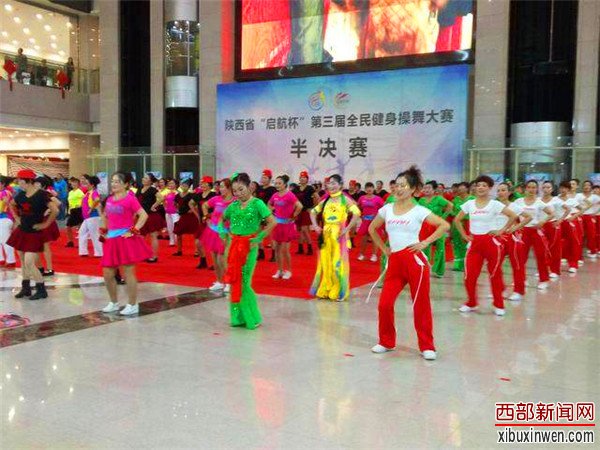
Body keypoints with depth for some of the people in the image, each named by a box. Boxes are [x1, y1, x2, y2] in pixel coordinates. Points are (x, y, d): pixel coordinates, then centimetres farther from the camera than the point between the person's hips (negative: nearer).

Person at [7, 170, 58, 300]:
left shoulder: (41, 195, -16)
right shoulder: (21, 194, 4)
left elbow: (55, 211, -23)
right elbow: (12, 205, 26)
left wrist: (45, 224, -16)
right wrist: (16, 217, 13)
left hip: (34, 233, -7)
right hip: (21, 231, 7)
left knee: (29, 263, -11)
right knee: (23, 262, 13)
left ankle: (41, 290, 0)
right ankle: (26, 288, 25)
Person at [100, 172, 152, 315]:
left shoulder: (130, 198, -8)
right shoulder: (109, 199, 12)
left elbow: (144, 215, -14)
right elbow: (105, 216, 27)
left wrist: (133, 231, -17)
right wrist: (104, 231, 15)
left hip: (125, 239, -7)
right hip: (112, 240, 7)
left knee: (128, 273, -2)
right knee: (108, 274, 10)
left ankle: (133, 305, 8)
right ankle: (114, 303, 26)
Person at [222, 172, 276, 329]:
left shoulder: (257, 203, -7)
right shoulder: (233, 205, 8)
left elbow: (272, 222, -14)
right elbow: (222, 219, 25)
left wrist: (259, 238, -13)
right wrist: (225, 233, 9)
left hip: (248, 247, -5)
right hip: (233, 245, 5)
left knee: (244, 282, -5)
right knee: (235, 281, 7)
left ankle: (251, 318, 8)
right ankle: (238, 317, 17)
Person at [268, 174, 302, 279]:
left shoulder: (289, 195, -15)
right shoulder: (275, 195, 4)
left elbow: (299, 206, -27)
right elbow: (269, 204, 25)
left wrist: (293, 217, -17)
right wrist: (273, 211, 9)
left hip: (287, 225, -6)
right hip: (277, 224, 6)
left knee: (285, 250, -2)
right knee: (276, 249, 8)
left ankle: (288, 271, 15)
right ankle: (280, 271, 21)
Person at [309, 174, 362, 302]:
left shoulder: (345, 200, -4)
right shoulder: (325, 201, 11)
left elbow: (357, 214, -15)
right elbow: (313, 212, 19)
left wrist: (347, 229, -18)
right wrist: (315, 225, 4)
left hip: (338, 234, -5)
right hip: (325, 234, 5)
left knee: (338, 263, -2)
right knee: (325, 263, 8)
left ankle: (339, 292, 8)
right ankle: (324, 290, 19)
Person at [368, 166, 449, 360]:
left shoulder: (418, 211, -2)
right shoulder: (387, 209, 9)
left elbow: (445, 225, -5)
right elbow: (372, 229, 23)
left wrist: (425, 243, -9)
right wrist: (384, 249, 14)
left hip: (414, 260, -4)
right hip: (394, 261, 4)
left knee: (421, 305, 1)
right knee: (385, 304, -2)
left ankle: (427, 346, 14)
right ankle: (386, 342, 18)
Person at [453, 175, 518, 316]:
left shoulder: (494, 204, -5)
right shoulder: (469, 204, 4)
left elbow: (513, 216, -7)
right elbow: (457, 220, 13)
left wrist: (502, 230, -8)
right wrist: (464, 235, 5)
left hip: (491, 241, -3)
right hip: (474, 242, 3)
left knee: (495, 275, 5)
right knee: (469, 276, -2)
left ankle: (499, 305, 18)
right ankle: (471, 303, 17)